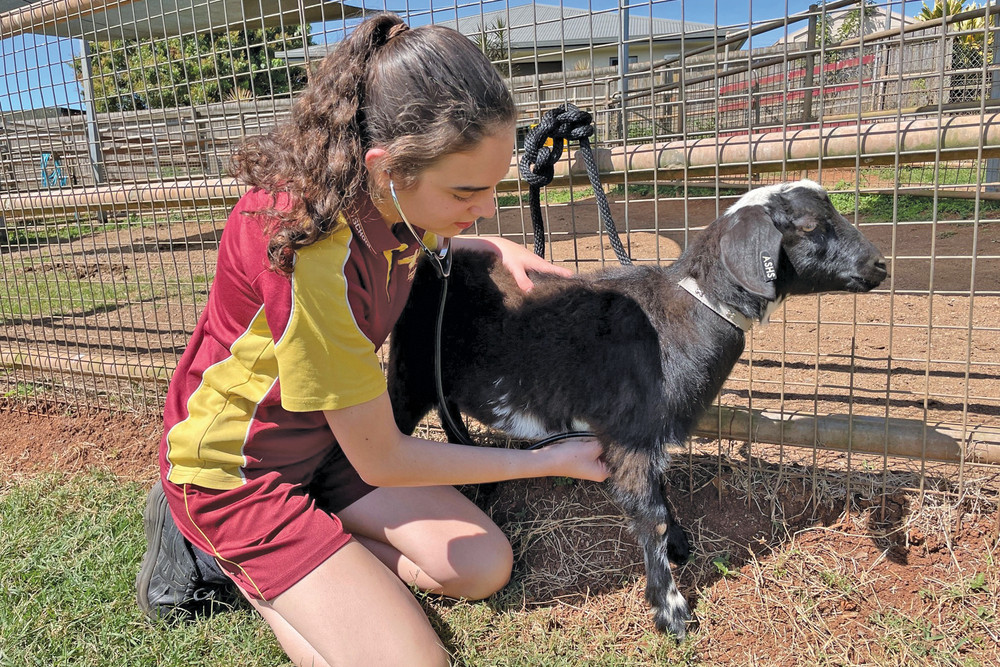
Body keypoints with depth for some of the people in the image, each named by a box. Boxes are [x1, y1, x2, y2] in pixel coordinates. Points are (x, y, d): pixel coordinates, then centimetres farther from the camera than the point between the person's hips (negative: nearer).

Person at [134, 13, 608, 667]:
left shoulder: (386, 195, -12)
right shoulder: (310, 250, -35)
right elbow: (380, 460, -24)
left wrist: (493, 247, -5)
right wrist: (548, 461, -13)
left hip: (323, 442, 8)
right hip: (237, 469, -8)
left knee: (485, 567, 1)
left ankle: (253, 556, 8)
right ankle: (222, 555, 3)